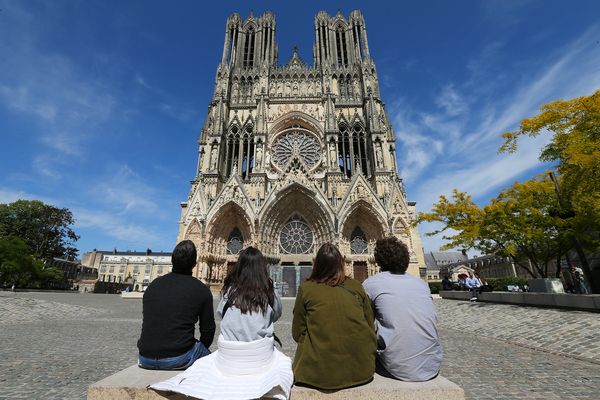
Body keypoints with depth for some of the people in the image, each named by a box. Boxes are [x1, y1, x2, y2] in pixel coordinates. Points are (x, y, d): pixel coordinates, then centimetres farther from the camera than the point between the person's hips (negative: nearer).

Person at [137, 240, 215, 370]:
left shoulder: (153, 285, 7)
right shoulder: (201, 290, -6)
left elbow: (146, 322, 18)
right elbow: (208, 330, 0)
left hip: (145, 359, 5)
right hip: (178, 359, -5)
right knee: (208, 357, 22)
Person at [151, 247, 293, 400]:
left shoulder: (229, 289, -5)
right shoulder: (268, 291, -8)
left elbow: (220, 313, 13)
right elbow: (277, 315, 10)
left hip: (228, 358, 2)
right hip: (260, 359, -2)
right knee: (284, 362, 31)